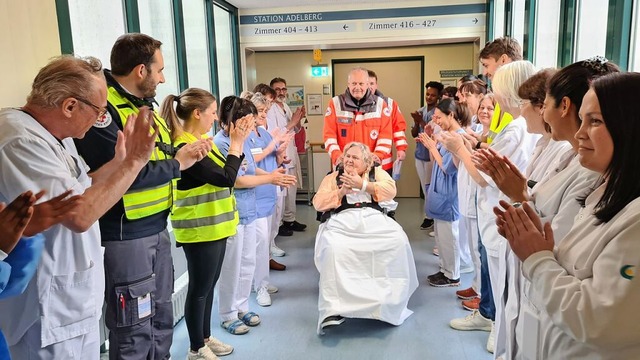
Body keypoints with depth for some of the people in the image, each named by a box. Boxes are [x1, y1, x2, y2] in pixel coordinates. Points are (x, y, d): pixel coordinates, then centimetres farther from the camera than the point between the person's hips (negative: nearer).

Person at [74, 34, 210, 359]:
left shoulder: (144, 105, 13)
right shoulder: (100, 108, -19)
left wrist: (187, 152, -6)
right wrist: (176, 164, -15)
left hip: (158, 228, 9)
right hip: (125, 236, -9)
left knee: (161, 319, 22)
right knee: (134, 330, 5)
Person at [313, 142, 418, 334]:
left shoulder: (377, 172, 24)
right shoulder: (333, 177, 23)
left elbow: (391, 191, 4)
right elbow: (318, 202, 10)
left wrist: (362, 184, -4)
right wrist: (341, 192, -3)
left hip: (374, 218, 1)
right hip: (342, 221, -1)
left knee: (398, 241, -29)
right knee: (333, 248, -34)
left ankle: (391, 300, -13)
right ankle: (333, 309, -31)